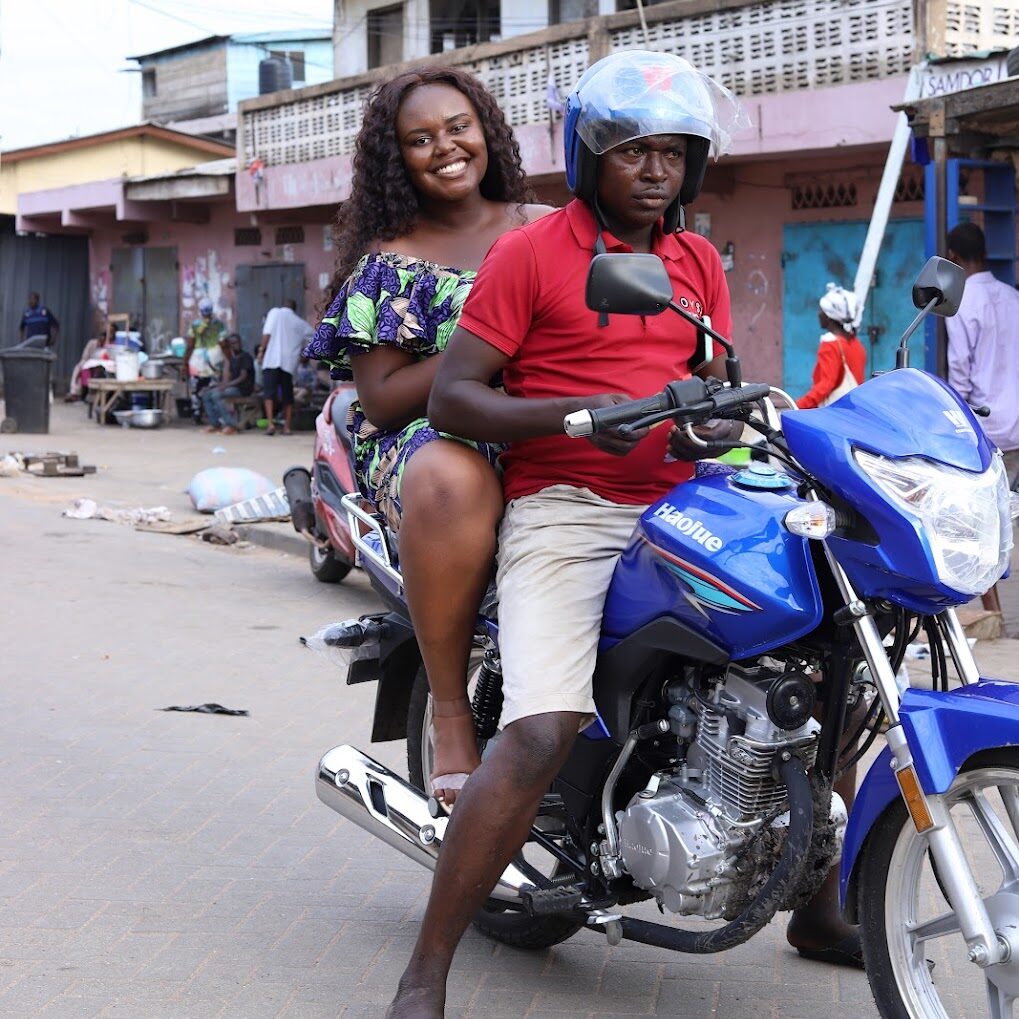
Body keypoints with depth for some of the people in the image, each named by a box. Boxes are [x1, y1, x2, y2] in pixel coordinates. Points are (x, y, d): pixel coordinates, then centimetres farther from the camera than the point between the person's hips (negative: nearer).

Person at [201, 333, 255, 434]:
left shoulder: (246, 357, -8)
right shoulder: (232, 359, 18)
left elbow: (243, 377, -17)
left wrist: (226, 385, -25)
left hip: (244, 388, -9)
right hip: (233, 386, 9)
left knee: (216, 395, -29)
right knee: (206, 394, -2)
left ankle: (231, 425, -30)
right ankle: (215, 423, -8)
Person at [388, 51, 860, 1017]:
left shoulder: (699, 263, 17)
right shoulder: (530, 252, -2)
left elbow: (715, 382, 17)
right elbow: (450, 396, -6)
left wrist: (719, 420, -9)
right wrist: (576, 414, -21)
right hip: (565, 511, -6)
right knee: (540, 734, -25)